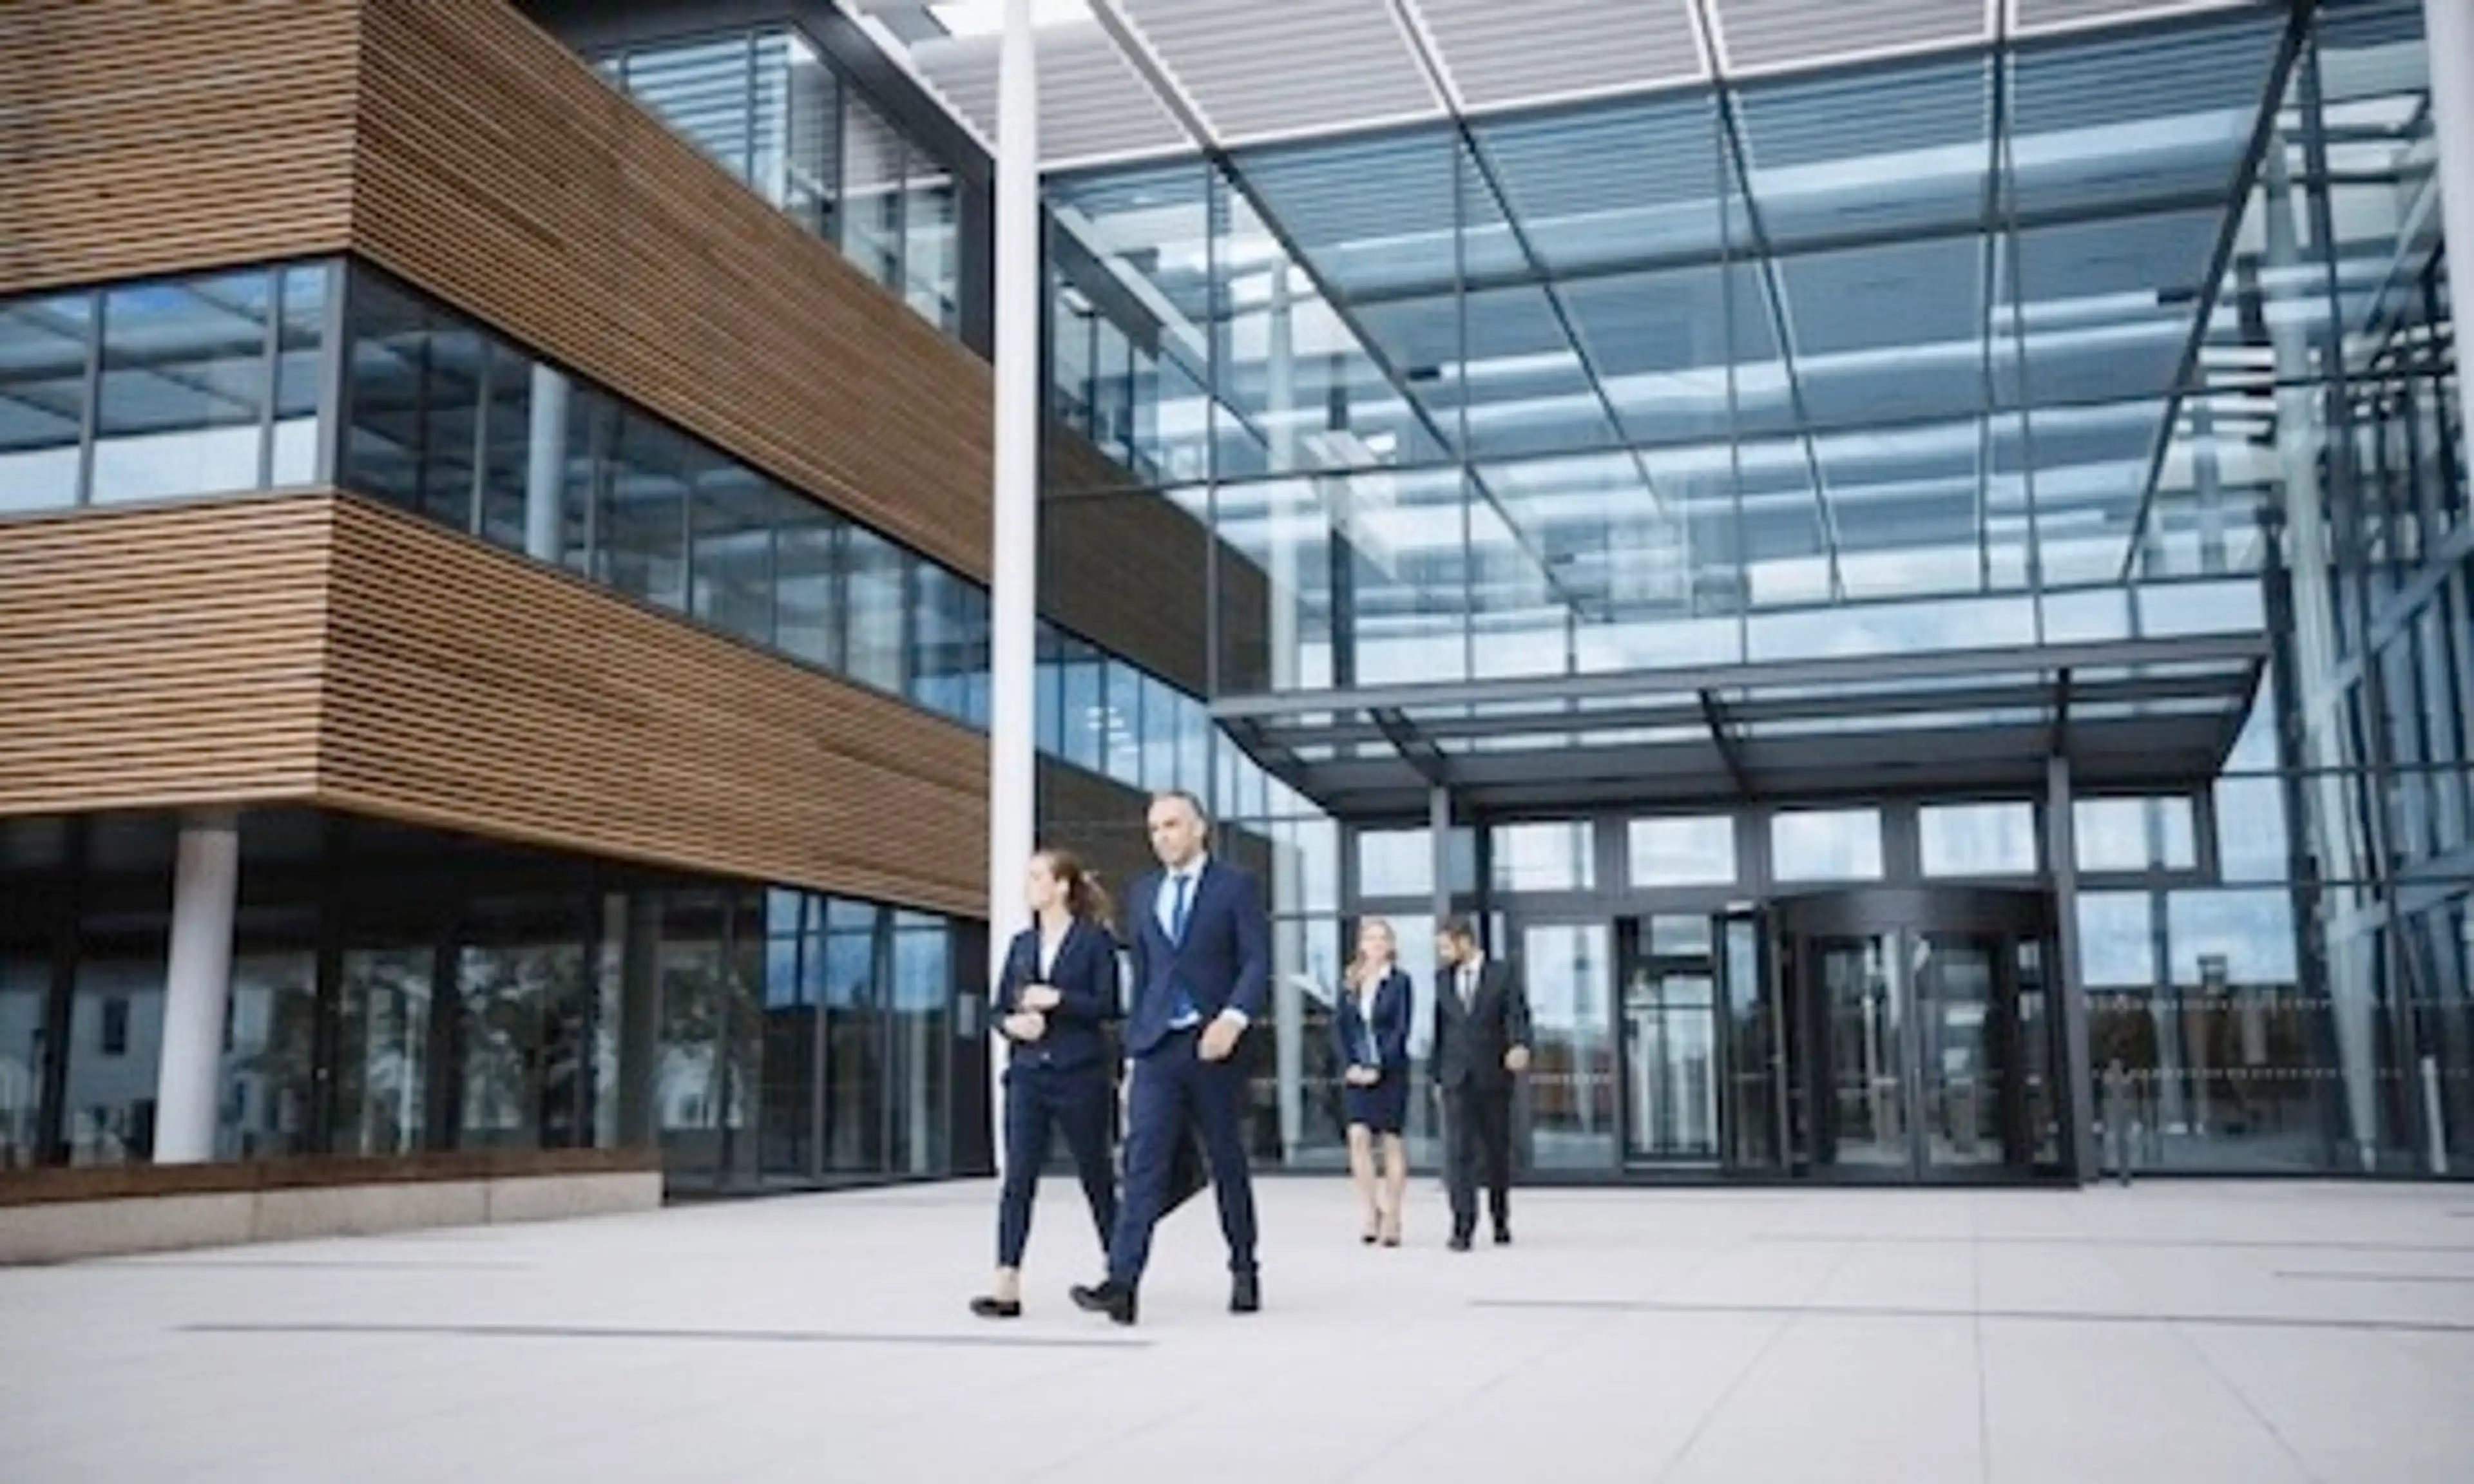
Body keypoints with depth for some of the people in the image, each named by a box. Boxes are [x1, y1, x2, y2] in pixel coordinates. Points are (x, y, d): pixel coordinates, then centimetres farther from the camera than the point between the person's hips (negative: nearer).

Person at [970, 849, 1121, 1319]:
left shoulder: (1096, 940, -2)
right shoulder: (1022, 943, 12)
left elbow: (1107, 1006, -8)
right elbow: (998, 1007, 14)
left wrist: (1057, 1000, -17)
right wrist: (1012, 1023, -7)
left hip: (1081, 1074, -4)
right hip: (1028, 1074, 4)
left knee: (1096, 1176, 8)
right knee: (1018, 1179, -5)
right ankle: (1007, 1287, -8)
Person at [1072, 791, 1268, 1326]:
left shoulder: (1236, 886, 1)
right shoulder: (1143, 894, 15)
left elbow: (1258, 962, -6)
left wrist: (1234, 1018, -21)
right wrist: (1131, 1051, 14)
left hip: (1214, 1045, -3)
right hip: (1156, 1048, 3)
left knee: (1227, 1162, 8)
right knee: (1143, 1163, -9)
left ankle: (1243, 1270, 23)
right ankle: (1122, 1282, -17)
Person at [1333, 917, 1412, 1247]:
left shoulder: (1399, 981, -1)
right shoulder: (1349, 982, 9)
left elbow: (1401, 1030, -7)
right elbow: (1338, 1027, 7)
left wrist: (1378, 1068, -14)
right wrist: (1349, 1065, -7)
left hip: (1390, 1071, -2)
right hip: (1356, 1073, 3)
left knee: (1392, 1141, 2)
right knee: (1358, 1138, -10)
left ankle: (1392, 1219, 8)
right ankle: (1372, 1212, -2)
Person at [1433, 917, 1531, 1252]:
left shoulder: (1503, 975, 0)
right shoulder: (1442, 979, 10)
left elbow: (1517, 1016, -9)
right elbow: (1439, 1027, 13)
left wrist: (1521, 1046, -30)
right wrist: (1437, 1074, 10)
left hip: (1494, 1077, -1)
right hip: (1457, 1079, 2)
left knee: (1498, 1151, 9)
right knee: (1458, 1151, -9)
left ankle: (1501, 1220, 25)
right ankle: (1463, 1227, -12)